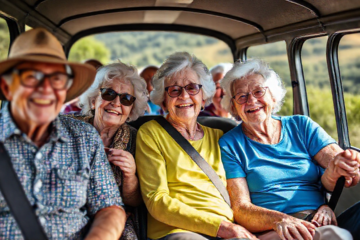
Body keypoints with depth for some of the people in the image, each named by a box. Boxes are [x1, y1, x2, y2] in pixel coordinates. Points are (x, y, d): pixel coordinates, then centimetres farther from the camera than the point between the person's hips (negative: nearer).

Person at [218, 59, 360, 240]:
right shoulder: (229, 145, 4)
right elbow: (240, 208, -4)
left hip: (324, 224, 6)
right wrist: (278, 220, -25)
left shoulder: (301, 126, 14)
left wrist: (334, 173, -24)